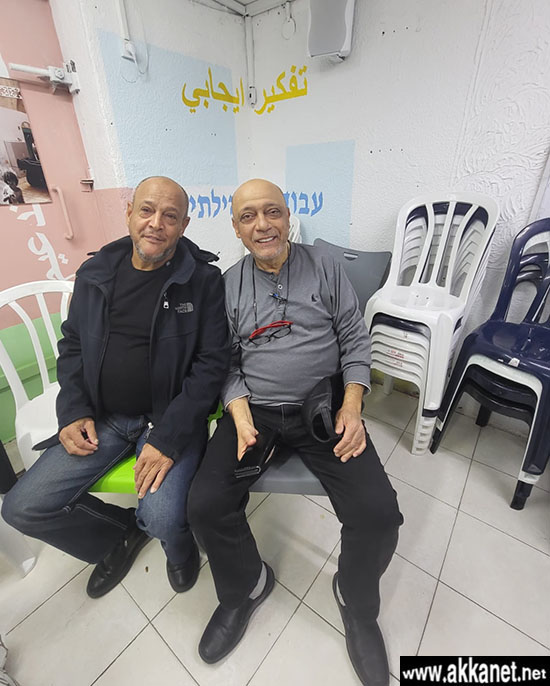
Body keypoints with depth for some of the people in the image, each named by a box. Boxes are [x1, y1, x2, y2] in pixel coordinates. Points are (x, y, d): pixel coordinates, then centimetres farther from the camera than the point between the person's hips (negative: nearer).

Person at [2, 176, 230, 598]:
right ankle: (125, 531, 26)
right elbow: (72, 345, 13)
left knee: (163, 519, -22)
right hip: (102, 418, 5)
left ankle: (181, 546, 19)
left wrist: (169, 437, -19)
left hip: (169, 419, -4)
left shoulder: (203, 280, -9)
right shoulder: (95, 274, 6)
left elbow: (212, 361, -13)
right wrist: (74, 412, 0)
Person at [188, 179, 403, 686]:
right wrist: (241, 417, -10)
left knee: (378, 514, -17)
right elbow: (224, 362, 7)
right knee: (206, 505, -16)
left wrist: (352, 405, -10)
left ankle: (356, 601, 20)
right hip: (255, 408, 2)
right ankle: (246, 587, 20)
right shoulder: (228, 285, 9)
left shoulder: (324, 268, 6)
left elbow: (356, 339, 4)